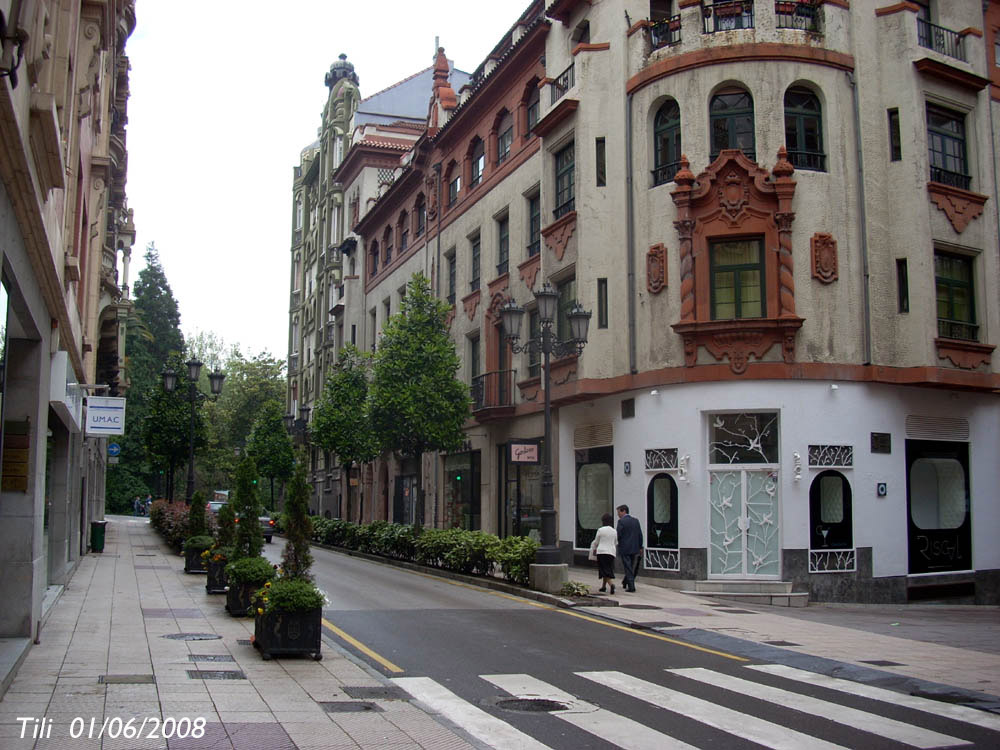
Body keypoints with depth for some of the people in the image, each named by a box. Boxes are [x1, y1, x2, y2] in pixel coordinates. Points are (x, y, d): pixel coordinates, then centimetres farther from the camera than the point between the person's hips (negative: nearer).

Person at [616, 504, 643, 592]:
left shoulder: (621, 521, -10)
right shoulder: (635, 521, 9)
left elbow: (618, 535, -14)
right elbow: (640, 535, 9)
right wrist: (640, 547, 15)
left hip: (624, 548, -6)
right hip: (635, 548, 6)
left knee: (628, 568, -2)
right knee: (632, 568, 15)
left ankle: (631, 587, -4)